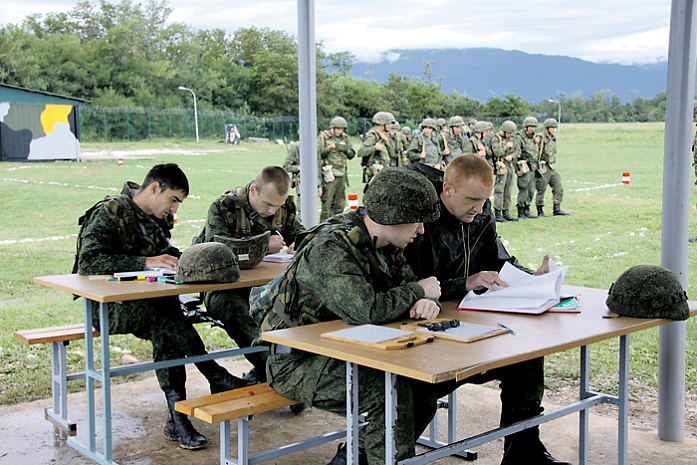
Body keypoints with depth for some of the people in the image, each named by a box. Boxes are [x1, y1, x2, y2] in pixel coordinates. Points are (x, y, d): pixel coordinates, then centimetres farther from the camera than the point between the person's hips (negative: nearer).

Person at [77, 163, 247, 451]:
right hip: (108, 306, -6)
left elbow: (165, 253, 22)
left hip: (149, 301, 6)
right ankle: (217, 378, -23)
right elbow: (88, 262, -24)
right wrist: (145, 262, -31)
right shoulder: (110, 213, -12)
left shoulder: (160, 218, 11)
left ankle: (177, 418, -30)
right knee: (163, 315, -33)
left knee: (164, 328, -28)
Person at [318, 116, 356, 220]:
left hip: (341, 174, 6)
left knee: (340, 203, 10)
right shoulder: (323, 137, -2)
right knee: (327, 202, -8)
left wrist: (345, 148, -5)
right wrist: (329, 148, -19)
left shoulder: (345, 138, 13)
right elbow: (318, 154, -6)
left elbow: (352, 155, 14)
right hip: (329, 174, -6)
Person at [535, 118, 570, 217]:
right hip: (543, 168, -8)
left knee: (559, 188, 4)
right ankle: (540, 211, 8)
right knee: (541, 190, 0)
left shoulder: (553, 139, 13)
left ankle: (557, 209, 9)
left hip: (552, 168, 8)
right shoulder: (541, 138, -13)